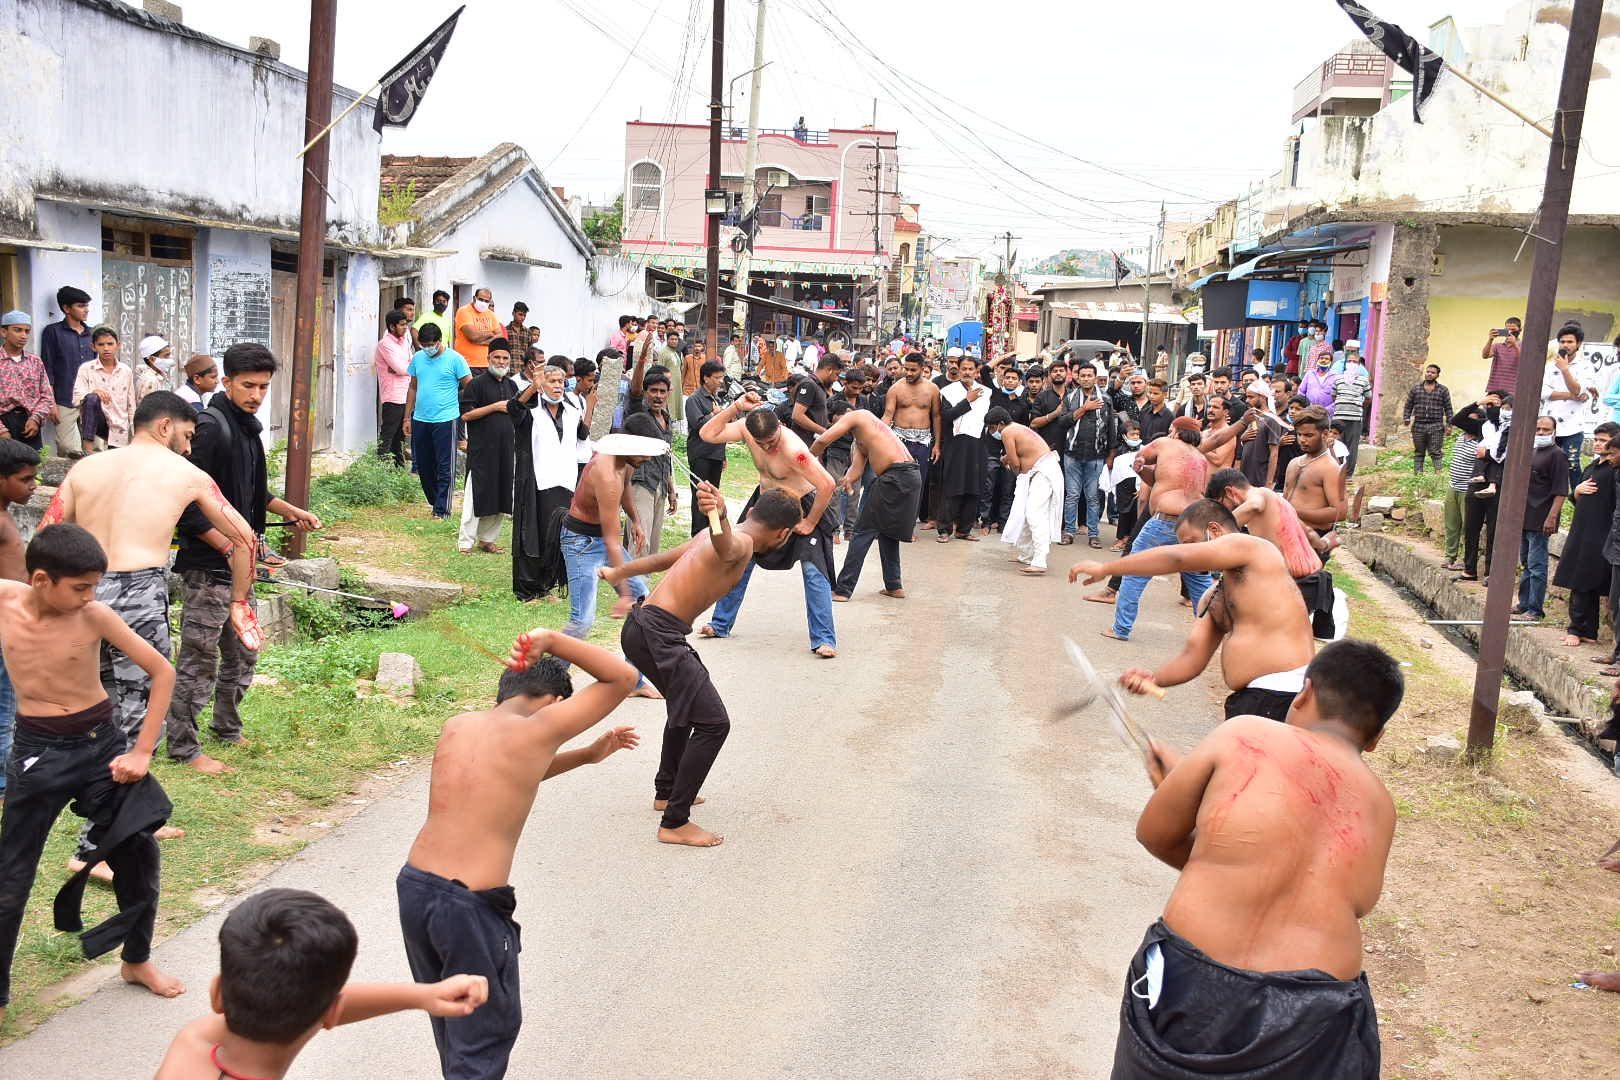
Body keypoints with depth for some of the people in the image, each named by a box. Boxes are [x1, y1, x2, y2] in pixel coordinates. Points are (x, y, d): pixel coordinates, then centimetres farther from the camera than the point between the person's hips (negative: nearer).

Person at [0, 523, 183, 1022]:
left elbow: (162, 671, -9)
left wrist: (142, 750, -9)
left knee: (139, 851, 7)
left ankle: (137, 960, 31)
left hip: (102, 742, 0)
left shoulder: (94, 616, -15)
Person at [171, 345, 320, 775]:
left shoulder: (247, 427, 12)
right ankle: (182, 746, 11)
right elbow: (187, 505, -21)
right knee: (199, 659, -1)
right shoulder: (210, 427, -17)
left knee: (244, 653, 19)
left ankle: (227, 729, 35)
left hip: (238, 566, 10)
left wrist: (291, 511, 16)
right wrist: (229, 545, -22)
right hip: (207, 566, -10)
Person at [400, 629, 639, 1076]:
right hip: (471, 905, -7)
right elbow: (623, 678, -1)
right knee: (487, 1034, 12)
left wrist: (587, 755, 28)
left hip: (413, 886, 7)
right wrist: (552, 640, 1)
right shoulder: (541, 728, -9)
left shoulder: (457, 725, 10)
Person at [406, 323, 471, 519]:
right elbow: (413, 388, 18)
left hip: (445, 420, -6)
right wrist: (407, 417, 15)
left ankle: (442, 510, 0)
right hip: (420, 420, 6)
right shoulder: (418, 358, 10)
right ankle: (434, 501, 28)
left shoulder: (454, 359, -6)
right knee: (423, 466, 12)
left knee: (444, 467, -3)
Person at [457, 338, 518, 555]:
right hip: (481, 448, -6)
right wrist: (495, 407, -13)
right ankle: (465, 541, 1)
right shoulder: (477, 383, -4)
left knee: (501, 496, 8)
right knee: (476, 494, -5)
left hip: (506, 448, 6)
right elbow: (466, 415, -11)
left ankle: (487, 539, 19)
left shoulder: (511, 385, 15)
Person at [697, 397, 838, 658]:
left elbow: (827, 485, -38)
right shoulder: (745, 428, -17)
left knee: (814, 571, -16)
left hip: (801, 507, -6)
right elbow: (707, 434, -19)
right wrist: (736, 406, -30)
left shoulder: (793, 449, -36)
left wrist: (809, 523, -25)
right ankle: (720, 625, 24)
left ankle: (824, 640, -12)